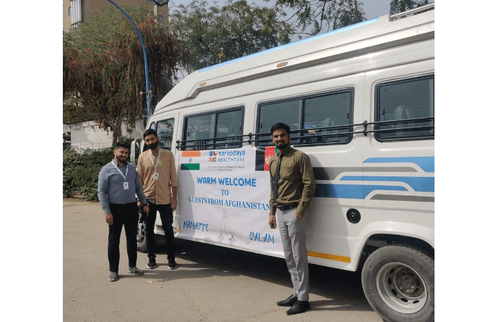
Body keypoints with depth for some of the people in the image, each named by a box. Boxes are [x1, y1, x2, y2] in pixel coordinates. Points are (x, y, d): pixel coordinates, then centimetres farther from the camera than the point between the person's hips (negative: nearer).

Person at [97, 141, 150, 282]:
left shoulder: (132, 168, 10)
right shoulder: (106, 170, -4)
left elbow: (138, 187, 14)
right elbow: (101, 192, -7)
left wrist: (145, 203, 7)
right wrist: (107, 212, -14)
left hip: (132, 207, 4)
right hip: (115, 209, -4)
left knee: (132, 238, 12)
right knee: (114, 240, 3)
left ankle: (132, 266, 26)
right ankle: (113, 270, 13)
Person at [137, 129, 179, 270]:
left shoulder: (168, 155, 1)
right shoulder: (142, 157, 4)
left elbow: (173, 178, 1)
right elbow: (139, 179, 7)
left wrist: (174, 198, -3)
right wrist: (139, 199, 2)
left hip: (165, 199, -2)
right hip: (148, 199, 2)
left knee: (168, 229, 2)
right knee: (149, 230, 10)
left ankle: (171, 259, 14)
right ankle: (151, 258, 24)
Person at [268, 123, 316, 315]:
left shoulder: (299, 157, -8)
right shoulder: (273, 161, 14)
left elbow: (309, 184, -13)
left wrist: (300, 209, -18)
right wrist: (272, 212, 14)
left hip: (293, 212, -7)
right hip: (280, 213, 8)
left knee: (299, 256, -1)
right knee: (289, 256, 14)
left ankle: (303, 299, 10)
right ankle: (297, 293, 27)